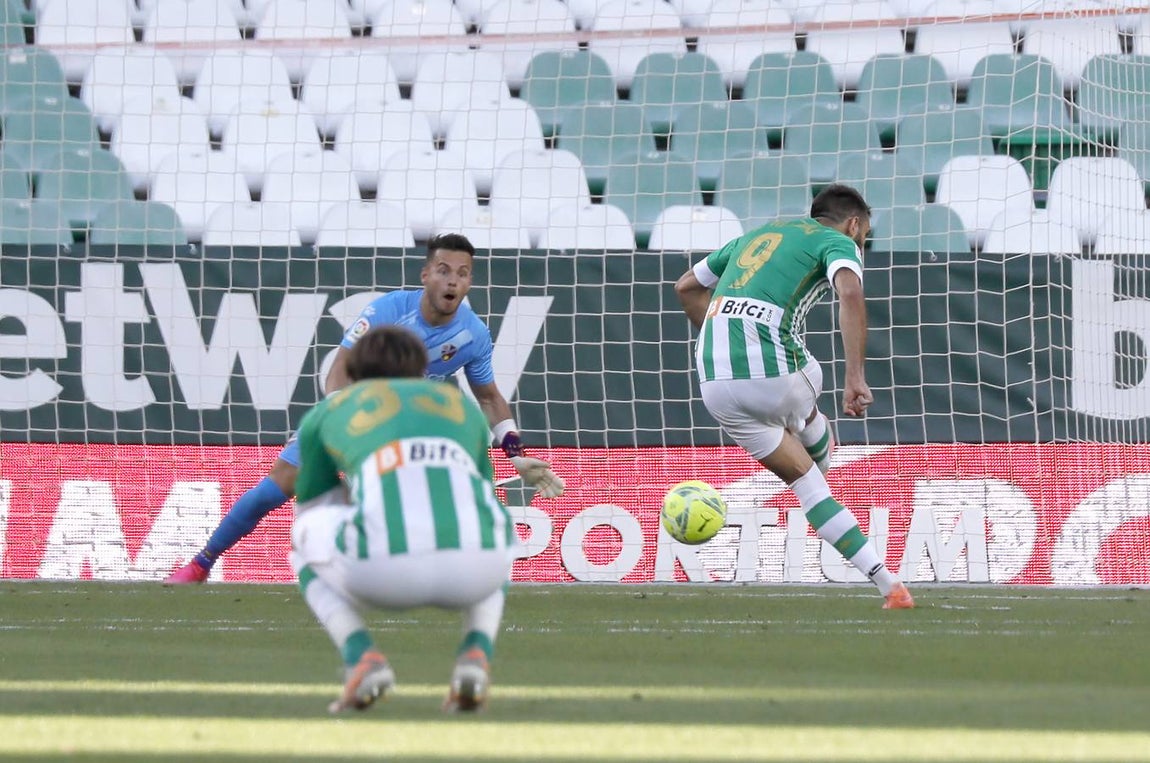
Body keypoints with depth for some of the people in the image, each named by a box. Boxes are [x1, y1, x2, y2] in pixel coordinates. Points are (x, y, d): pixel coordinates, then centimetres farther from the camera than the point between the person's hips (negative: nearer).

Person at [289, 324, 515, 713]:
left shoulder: (328, 411, 29)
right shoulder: (464, 405, 35)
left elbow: (309, 513, 39)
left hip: (383, 566, -1)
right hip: (476, 572, 1)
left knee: (307, 538, 36)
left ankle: (361, 657, 8)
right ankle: (476, 653, 11)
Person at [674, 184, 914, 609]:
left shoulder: (758, 235, 27)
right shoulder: (837, 242, 6)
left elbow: (687, 286, 33)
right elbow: (850, 294, -17)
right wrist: (855, 377, -23)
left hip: (715, 382, 5)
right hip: (772, 372, -5)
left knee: (804, 479, 15)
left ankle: (884, 582, 10)